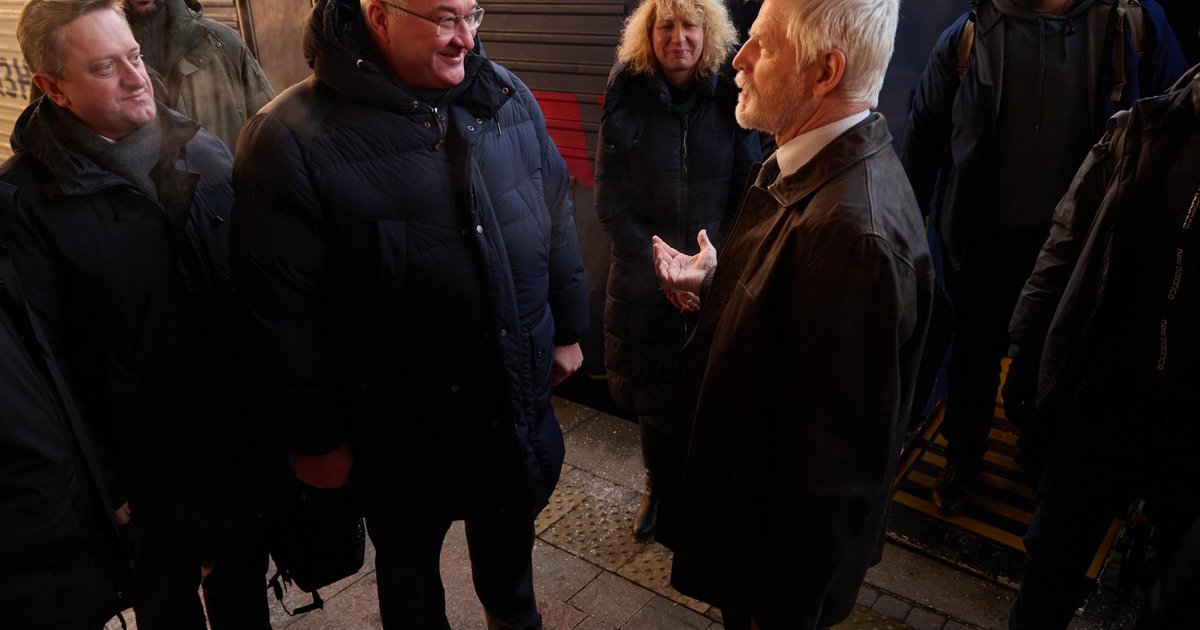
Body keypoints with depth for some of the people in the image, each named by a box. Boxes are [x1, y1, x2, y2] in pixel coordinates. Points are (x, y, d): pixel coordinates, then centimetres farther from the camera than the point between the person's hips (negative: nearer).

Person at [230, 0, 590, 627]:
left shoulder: (507, 96, -4)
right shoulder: (292, 139, -20)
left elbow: (556, 217, 6)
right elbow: (280, 311, -16)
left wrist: (567, 330, 10)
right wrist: (315, 439, -10)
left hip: (519, 398, 5)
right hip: (399, 428, -4)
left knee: (511, 527, 30)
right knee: (409, 565, 22)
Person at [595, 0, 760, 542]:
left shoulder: (730, 102, -2)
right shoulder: (627, 102, -4)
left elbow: (748, 196, 1)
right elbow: (609, 202, -5)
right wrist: (658, 266, -13)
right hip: (643, 283, 0)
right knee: (652, 394, 12)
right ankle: (657, 488, 37)